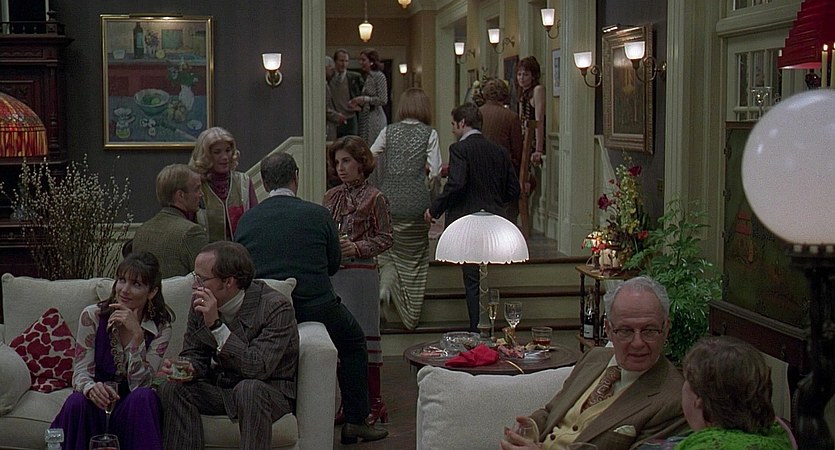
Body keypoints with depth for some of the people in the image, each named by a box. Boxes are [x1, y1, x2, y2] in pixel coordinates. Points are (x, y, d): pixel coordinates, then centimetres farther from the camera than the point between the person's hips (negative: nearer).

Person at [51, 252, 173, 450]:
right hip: (98, 403, 0)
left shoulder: (161, 327, -5)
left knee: (143, 397, -32)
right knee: (77, 402, -32)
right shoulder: (92, 315, -5)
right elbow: (81, 373, -7)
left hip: (131, 410, 0)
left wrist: (137, 334, -24)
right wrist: (91, 388, -32)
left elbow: (138, 384, -13)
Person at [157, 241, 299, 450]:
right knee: (172, 389, -19)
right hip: (219, 388, 5)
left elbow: (258, 368, -29)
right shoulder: (200, 301, -4)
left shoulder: (276, 307, -21)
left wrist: (216, 325, -33)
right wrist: (187, 368, -19)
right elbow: (194, 353, 7)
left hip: (271, 391, -5)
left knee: (248, 389, -37)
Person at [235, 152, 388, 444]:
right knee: (353, 340, 23)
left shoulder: (246, 220, 0)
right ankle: (355, 421, 22)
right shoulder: (318, 214, -6)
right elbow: (335, 264, 7)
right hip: (316, 308, -3)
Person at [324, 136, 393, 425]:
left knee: (362, 335, -3)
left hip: (360, 274, -6)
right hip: (331, 274, 6)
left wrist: (357, 248, -15)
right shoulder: (331, 197, 14)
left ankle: (374, 403, 4)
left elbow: (385, 238, -3)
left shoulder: (374, 198, -2)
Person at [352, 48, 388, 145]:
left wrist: (363, 99, -14)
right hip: (365, 118, 8)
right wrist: (358, 103, 6)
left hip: (374, 118, -8)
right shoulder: (367, 77, 15)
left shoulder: (379, 76, -9)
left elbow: (383, 100, -14)